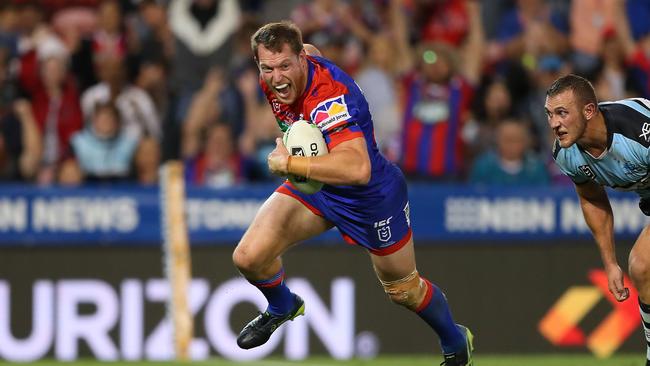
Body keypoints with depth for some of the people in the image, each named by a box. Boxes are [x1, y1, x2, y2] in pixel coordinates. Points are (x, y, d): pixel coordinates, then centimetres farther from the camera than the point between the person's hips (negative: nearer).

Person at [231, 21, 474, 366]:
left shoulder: (329, 96, -40)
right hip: (312, 185, 6)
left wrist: (289, 163, -49)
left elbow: (358, 169, -55)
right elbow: (310, 50, 10)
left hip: (372, 194, -6)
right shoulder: (273, 79, -17)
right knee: (248, 257, -9)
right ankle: (282, 307, 25)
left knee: (404, 290, 14)